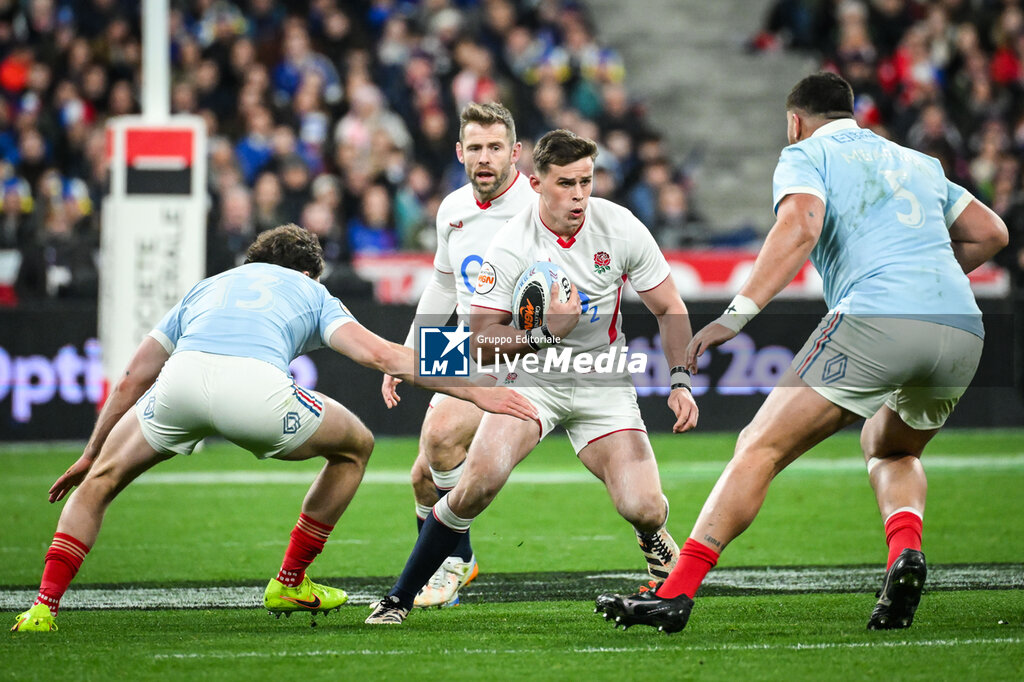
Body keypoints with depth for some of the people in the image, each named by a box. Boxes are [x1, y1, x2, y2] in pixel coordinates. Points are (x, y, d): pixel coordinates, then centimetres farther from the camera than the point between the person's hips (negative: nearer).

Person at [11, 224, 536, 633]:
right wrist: (476, 392, 19)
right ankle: (289, 584, 31)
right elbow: (382, 355, 17)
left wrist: (91, 454, 51)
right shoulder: (310, 292, 32)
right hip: (256, 387, -2)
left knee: (101, 480, 25)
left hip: (181, 378, 2)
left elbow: (131, 382, 41)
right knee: (354, 447, 26)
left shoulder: (208, 287, 40)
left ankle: (43, 607, 8)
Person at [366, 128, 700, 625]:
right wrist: (545, 332, -29)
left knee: (644, 509, -15)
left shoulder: (621, 228, -10)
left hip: (604, 386, 2)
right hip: (533, 379, -2)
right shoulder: (510, 248, -16)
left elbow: (670, 309, 1)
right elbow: (480, 345, -15)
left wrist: (680, 381, -9)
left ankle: (652, 536, 28)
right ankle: (400, 597, -12)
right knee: (479, 479, -27)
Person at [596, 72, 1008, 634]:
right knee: (890, 451, 31)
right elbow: (990, 233, 33)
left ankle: (676, 593, -11)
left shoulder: (806, 155, 12)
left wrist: (737, 313, -15)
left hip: (876, 318, -6)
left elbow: (800, 227, -9)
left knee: (760, 447, -2)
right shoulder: (920, 164, 30)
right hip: (963, 330, 6)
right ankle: (905, 552, 1)